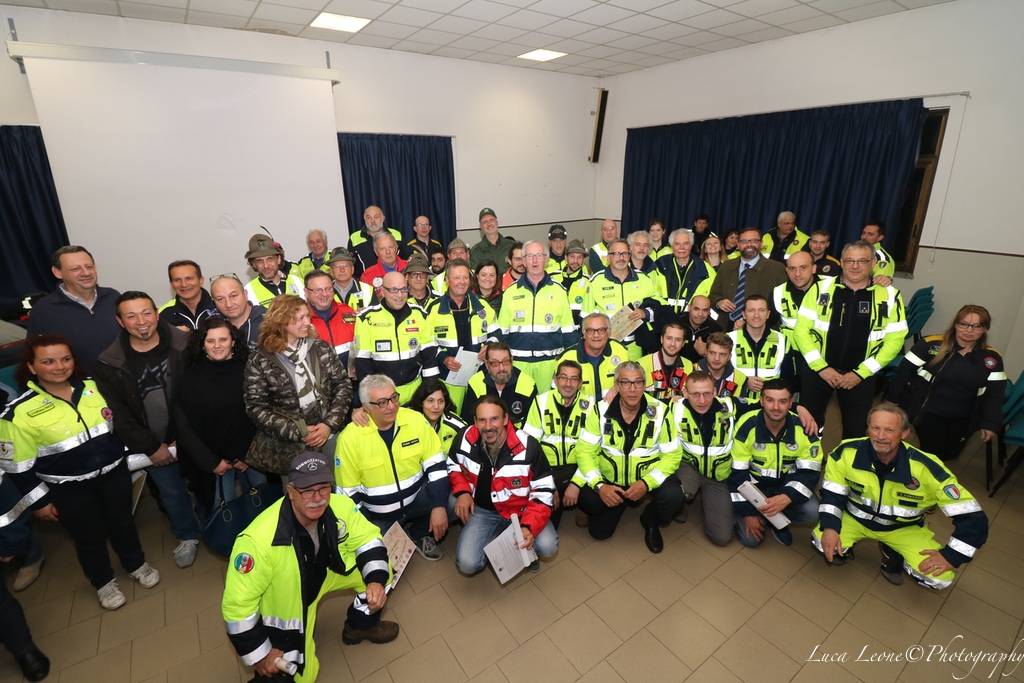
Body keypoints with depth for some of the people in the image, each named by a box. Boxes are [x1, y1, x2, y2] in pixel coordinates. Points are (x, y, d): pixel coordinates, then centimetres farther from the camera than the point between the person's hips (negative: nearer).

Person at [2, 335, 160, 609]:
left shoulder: (93, 387, -5)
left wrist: (128, 456, 3)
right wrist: (40, 501, -5)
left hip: (114, 474, 3)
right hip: (69, 488, -2)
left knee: (123, 522, 19)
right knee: (89, 536, 14)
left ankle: (136, 564, 44)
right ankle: (103, 582, 39)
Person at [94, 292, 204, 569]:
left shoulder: (184, 345, -12)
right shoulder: (109, 364, -8)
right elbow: (118, 415, -5)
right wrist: (151, 446, -8)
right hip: (153, 445, 1)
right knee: (172, 493, 15)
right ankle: (188, 536, 41)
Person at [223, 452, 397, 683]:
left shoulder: (340, 506, -26)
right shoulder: (259, 539, -37)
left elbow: (368, 540, -10)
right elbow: (238, 603, -25)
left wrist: (376, 581, -26)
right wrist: (259, 656, -13)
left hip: (325, 572, 4)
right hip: (282, 602, -4)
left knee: (379, 566, -9)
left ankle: (360, 625, 17)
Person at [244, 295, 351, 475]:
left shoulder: (321, 348, 2)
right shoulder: (260, 361, -5)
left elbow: (343, 384, 2)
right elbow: (256, 407, -6)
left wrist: (330, 424, -9)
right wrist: (297, 431, -13)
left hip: (327, 435, 2)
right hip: (284, 447, -2)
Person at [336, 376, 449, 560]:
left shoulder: (415, 420, -13)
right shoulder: (350, 438, -16)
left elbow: (437, 466, -9)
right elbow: (348, 494, -7)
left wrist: (439, 506, -18)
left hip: (416, 500, 1)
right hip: (378, 516, -1)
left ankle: (418, 534, 7)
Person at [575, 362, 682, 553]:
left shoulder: (660, 412, -14)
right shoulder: (600, 410, -13)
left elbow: (671, 456, -10)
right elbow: (585, 451, -10)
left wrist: (646, 483, -23)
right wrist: (599, 485, -24)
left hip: (649, 478, 0)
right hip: (609, 479, 0)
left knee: (673, 497, -27)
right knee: (592, 515, -22)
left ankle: (650, 521, 10)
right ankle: (618, 506, 16)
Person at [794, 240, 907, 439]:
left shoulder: (890, 296, -2)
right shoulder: (821, 288, -4)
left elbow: (894, 340, -3)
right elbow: (801, 330, -6)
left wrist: (860, 373, -10)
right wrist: (821, 367, -12)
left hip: (861, 375, 1)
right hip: (817, 370, 0)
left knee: (856, 429, 13)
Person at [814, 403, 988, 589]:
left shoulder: (926, 468, -26)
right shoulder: (846, 452, -25)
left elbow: (972, 517, -17)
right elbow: (831, 493, -11)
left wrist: (950, 556, -21)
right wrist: (830, 527, -25)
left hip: (904, 528, 1)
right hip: (855, 516, -1)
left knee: (941, 577, -21)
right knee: (824, 544, -27)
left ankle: (893, 554, 12)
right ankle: (846, 546, 11)